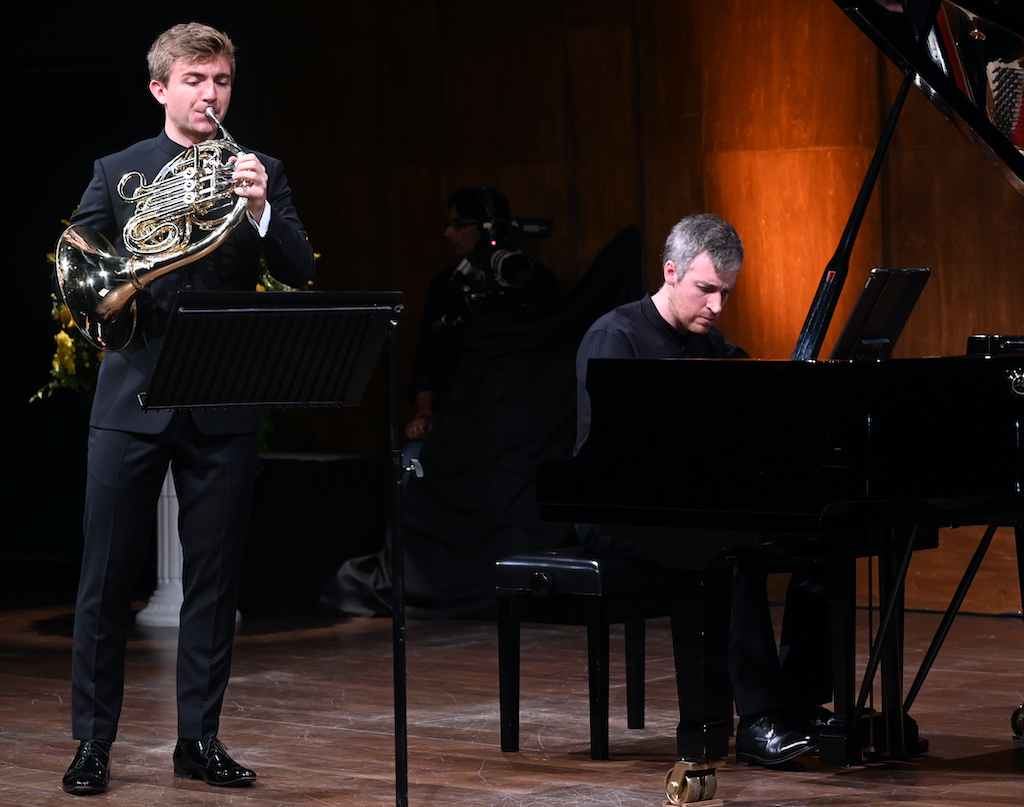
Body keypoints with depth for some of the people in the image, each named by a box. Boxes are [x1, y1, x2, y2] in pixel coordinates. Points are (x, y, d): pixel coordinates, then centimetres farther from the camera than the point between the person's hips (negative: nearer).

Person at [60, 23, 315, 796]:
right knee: (106, 576, 0)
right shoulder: (118, 172, 8)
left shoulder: (260, 173, 8)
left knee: (213, 577, 5)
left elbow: (299, 271, -4)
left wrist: (261, 209, -22)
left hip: (223, 405, 1)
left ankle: (200, 738, 13)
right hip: (134, 394, -1)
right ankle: (93, 740, 8)